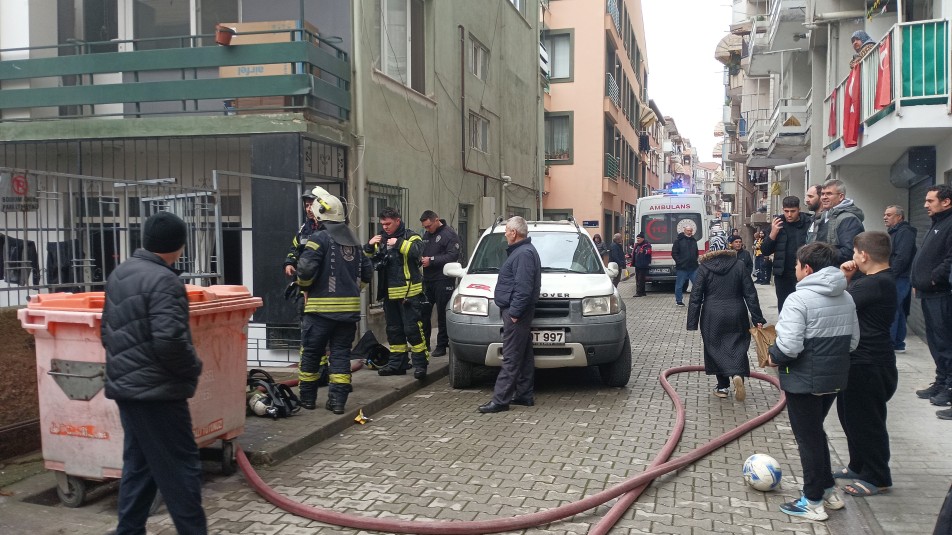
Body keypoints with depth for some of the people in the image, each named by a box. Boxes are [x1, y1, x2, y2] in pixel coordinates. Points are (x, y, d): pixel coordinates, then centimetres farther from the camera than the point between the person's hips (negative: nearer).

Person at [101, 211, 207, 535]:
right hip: (156, 390, -9)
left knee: (138, 465, 17)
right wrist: (193, 368, -11)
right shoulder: (163, 281, -18)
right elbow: (170, 340, -27)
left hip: (125, 385, 9)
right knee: (181, 466, -1)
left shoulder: (119, 274, 11)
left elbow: (107, 330, 19)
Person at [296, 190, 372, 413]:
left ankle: (307, 398, 16)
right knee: (341, 353, 9)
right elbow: (367, 272, 16)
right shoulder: (353, 241, 13)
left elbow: (306, 269, -19)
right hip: (350, 307, 6)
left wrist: (304, 287, 0)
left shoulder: (319, 238, -10)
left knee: (311, 353, 8)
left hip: (322, 306, -6)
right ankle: (338, 400, 7)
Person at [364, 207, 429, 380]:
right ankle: (397, 363, 20)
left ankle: (420, 363, -2)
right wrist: (369, 246, -5)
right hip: (389, 293, 6)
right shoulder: (381, 240, 16)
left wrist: (399, 243, -24)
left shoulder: (410, 236, -1)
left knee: (412, 328, -8)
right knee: (394, 330, 12)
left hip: (409, 292, -6)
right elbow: (366, 260, 12)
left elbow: (417, 251, -22)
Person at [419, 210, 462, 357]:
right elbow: (421, 252, 24)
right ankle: (424, 343, 18)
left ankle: (442, 346, 7)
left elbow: (452, 256, -17)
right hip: (427, 279, 7)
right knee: (424, 312, 8)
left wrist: (431, 260, -19)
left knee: (442, 314, -1)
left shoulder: (449, 234, -8)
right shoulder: (426, 235, 16)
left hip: (443, 280, -7)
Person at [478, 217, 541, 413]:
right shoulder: (521, 251, 19)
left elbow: (523, 288, -23)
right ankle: (524, 395, 20)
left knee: (511, 357, -9)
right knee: (523, 356, 13)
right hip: (516, 311, 11)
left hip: (515, 312, -11)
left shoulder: (524, 254, -16)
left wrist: (514, 312, -22)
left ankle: (500, 399, -8)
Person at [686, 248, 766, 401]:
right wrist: (757, 318, 4)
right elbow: (750, 294, -1)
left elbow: (695, 297, -6)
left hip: (713, 317, -1)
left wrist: (692, 323, -2)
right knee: (738, 346, 10)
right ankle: (738, 375, -15)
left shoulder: (704, 268, -5)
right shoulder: (739, 265, -2)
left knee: (716, 348, 11)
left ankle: (723, 386, 13)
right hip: (736, 315, 1)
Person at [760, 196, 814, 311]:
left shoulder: (809, 223, -6)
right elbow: (765, 251, 3)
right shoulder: (777, 224, 5)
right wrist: (773, 233, -11)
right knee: (783, 309, 12)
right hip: (783, 275, 3)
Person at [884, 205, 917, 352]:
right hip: (894, 280, 10)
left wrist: (890, 275, -20)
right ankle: (898, 344, 17)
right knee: (898, 312, 12)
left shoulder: (905, 232, -11)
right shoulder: (894, 233, 21)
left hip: (898, 280, -10)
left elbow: (902, 258, -21)